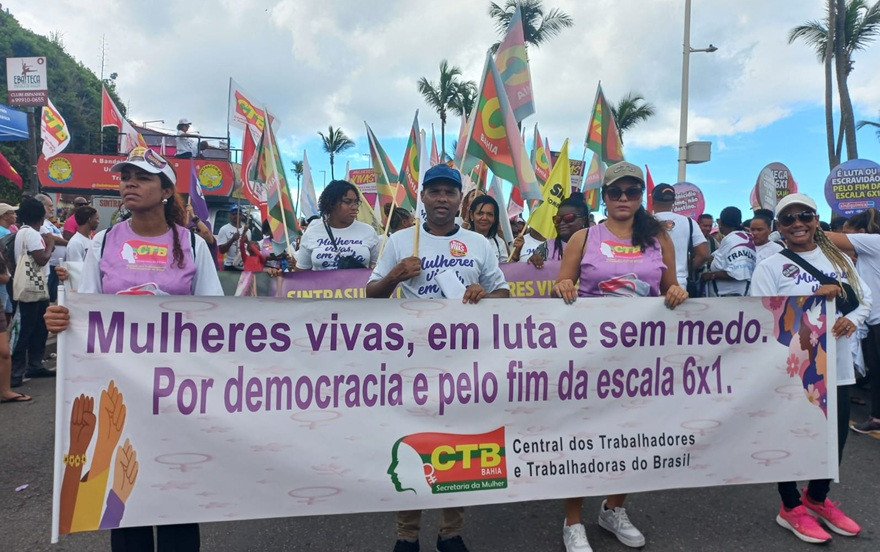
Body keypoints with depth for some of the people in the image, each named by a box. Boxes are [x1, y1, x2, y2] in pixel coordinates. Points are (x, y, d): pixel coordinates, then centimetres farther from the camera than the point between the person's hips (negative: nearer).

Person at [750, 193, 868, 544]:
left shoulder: (838, 259, 10)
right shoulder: (770, 266, -7)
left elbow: (864, 298, 13)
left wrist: (852, 320, -8)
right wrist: (814, 298, -19)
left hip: (836, 366, 5)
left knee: (835, 439, 15)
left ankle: (817, 499, 40)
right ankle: (791, 508, 28)